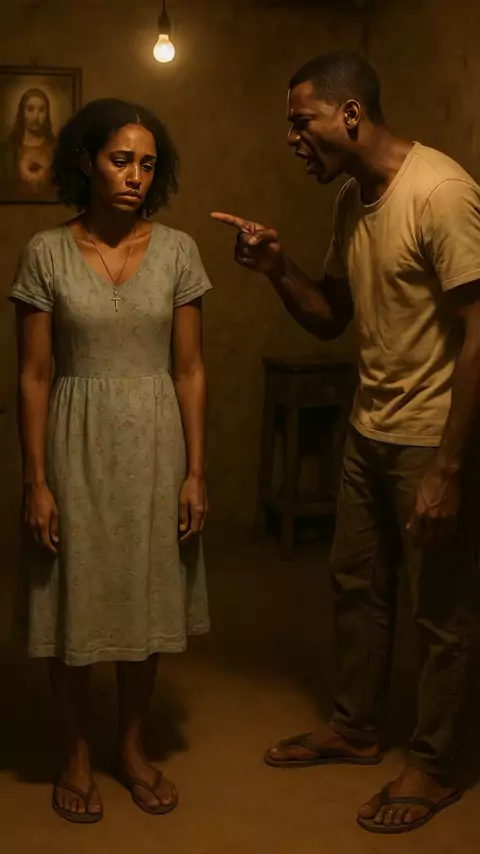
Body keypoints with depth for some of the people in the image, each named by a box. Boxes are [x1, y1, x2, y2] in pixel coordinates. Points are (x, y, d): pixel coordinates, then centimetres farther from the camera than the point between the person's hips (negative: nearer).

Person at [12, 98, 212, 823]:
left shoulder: (177, 251, -1)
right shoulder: (47, 253, -5)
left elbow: (190, 369, 0)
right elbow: (34, 375, -5)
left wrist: (196, 472, -3)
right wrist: (35, 480, -9)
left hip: (155, 444, 2)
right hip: (77, 445, -1)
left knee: (147, 599, 11)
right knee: (74, 601, 7)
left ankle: (133, 747, 31)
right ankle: (76, 755, 28)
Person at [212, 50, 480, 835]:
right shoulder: (351, 202, 7)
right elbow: (330, 320, 14)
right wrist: (278, 269, -5)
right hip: (370, 431, 8)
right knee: (357, 585, 19)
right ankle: (356, 730, 37)